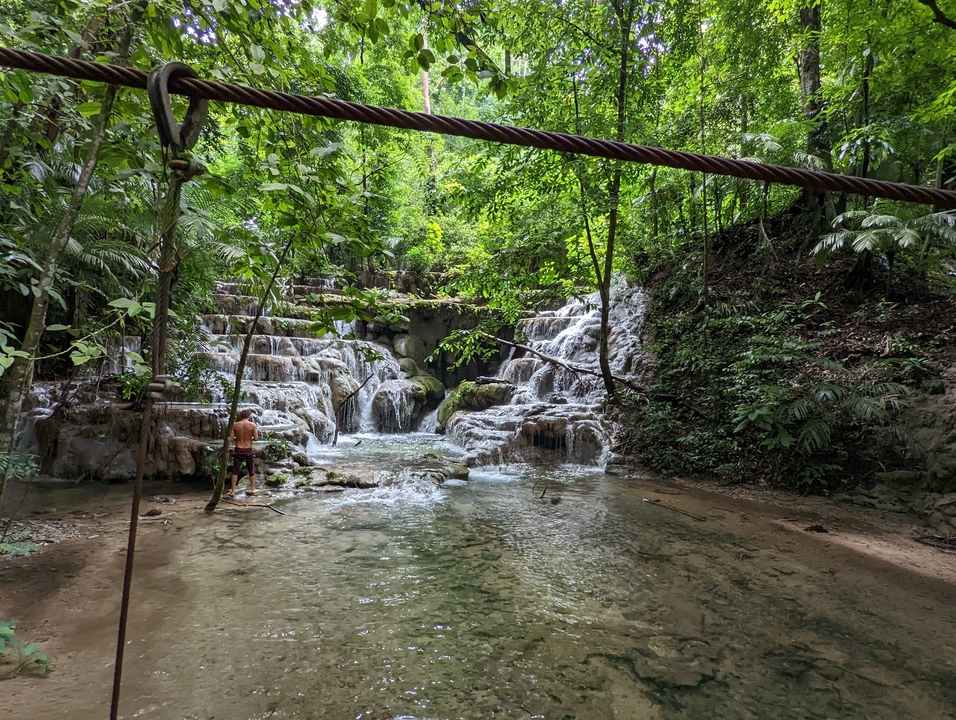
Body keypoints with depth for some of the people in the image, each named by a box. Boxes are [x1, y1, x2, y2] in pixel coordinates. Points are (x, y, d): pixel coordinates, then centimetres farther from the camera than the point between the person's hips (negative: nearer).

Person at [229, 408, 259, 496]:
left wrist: (238, 438, 13)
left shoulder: (235, 425, -3)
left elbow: (231, 438, -5)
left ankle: (233, 491, 8)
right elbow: (256, 438, -9)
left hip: (238, 450, 0)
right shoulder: (252, 425, -7)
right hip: (249, 450, 0)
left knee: (235, 471, 9)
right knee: (251, 471, 14)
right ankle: (252, 489, 21)